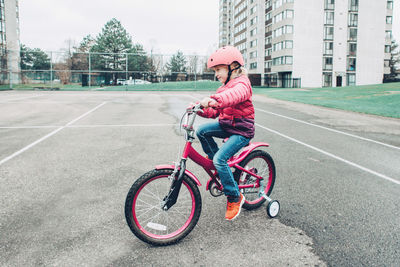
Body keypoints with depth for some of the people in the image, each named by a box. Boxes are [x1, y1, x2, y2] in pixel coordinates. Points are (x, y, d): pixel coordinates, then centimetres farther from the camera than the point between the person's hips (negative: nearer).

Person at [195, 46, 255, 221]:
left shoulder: (241, 83, -14)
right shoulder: (224, 87, 16)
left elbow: (234, 95, -41)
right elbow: (214, 111, 12)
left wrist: (214, 100, -58)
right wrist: (201, 109, -8)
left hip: (242, 131, -9)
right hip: (226, 125, 9)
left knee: (220, 159, -22)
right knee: (202, 130, -10)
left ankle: (235, 198, -4)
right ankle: (219, 166, 8)